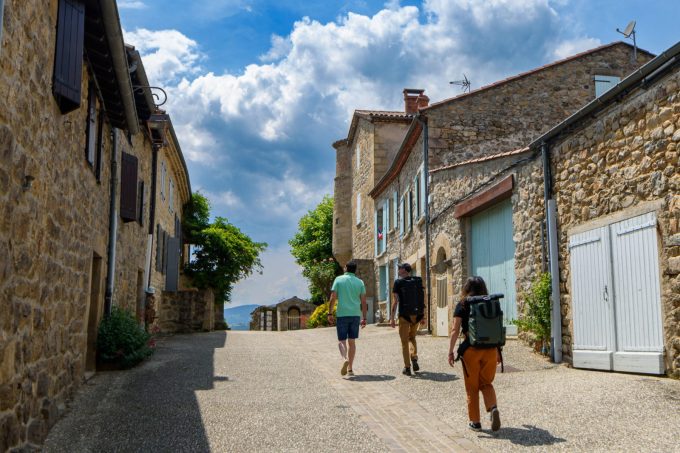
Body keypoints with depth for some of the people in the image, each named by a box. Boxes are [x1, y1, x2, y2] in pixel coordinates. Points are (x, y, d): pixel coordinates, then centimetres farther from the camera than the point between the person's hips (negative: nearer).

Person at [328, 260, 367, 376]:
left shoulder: (339, 279, -1)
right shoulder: (360, 282, 7)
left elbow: (333, 298, -6)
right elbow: (363, 301, 4)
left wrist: (330, 313, 0)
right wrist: (364, 318, 9)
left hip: (342, 314, -3)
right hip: (356, 315, 3)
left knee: (341, 340, 4)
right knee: (352, 341, 10)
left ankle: (345, 359, -24)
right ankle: (350, 368, 10)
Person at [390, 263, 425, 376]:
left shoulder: (398, 282, -6)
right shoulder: (418, 281, 7)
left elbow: (395, 301, -10)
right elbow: (422, 300, 7)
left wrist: (392, 318, -8)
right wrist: (423, 316, 13)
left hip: (404, 315, -4)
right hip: (417, 315, 4)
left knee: (404, 342, 6)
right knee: (412, 338, 23)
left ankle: (407, 367, 6)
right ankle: (414, 358, 3)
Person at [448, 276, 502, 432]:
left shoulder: (462, 305, -2)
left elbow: (455, 330, -8)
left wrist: (450, 351, -4)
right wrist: (498, 351, 17)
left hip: (471, 350, -3)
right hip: (490, 349, 3)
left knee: (472, 387, 11)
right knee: (486, 383, 18)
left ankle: (475, 422, 15)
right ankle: (493, 408, -7)